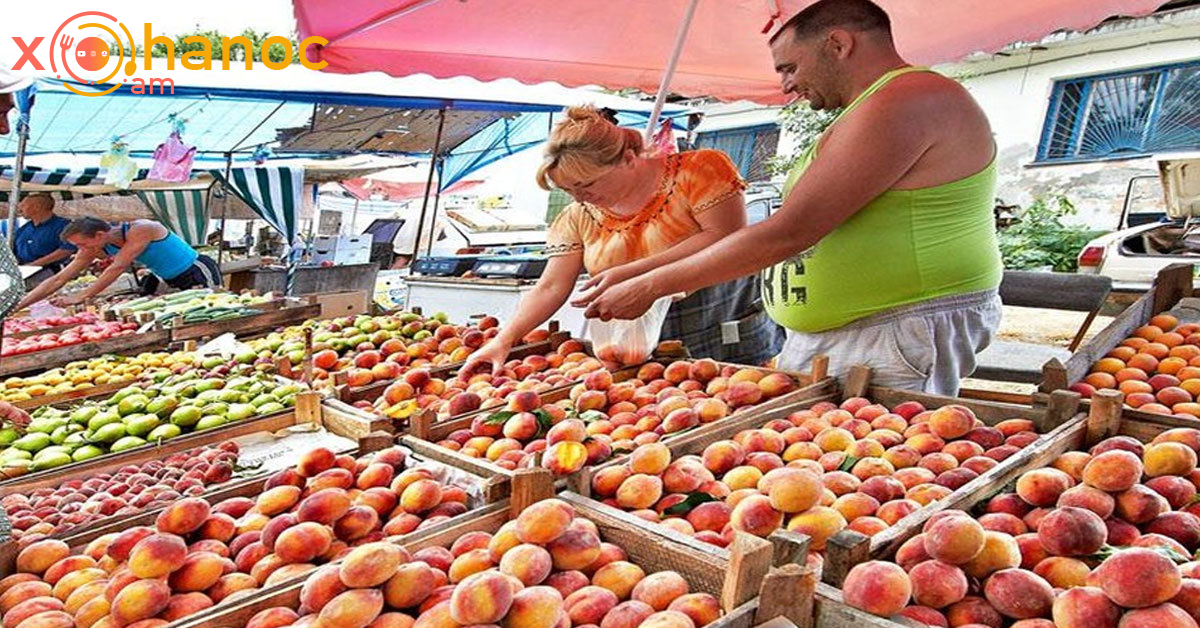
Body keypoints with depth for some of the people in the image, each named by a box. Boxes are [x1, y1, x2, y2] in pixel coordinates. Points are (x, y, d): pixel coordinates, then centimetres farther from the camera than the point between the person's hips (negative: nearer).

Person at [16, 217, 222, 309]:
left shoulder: (140, 230, -26)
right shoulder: (98, 249, -2)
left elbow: (117, 268, -29)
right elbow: (58, 280, -2)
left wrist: (81, 297, -27)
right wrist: (18, 306, -9)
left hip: (199, 273, -8)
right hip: (172, 282, 8)